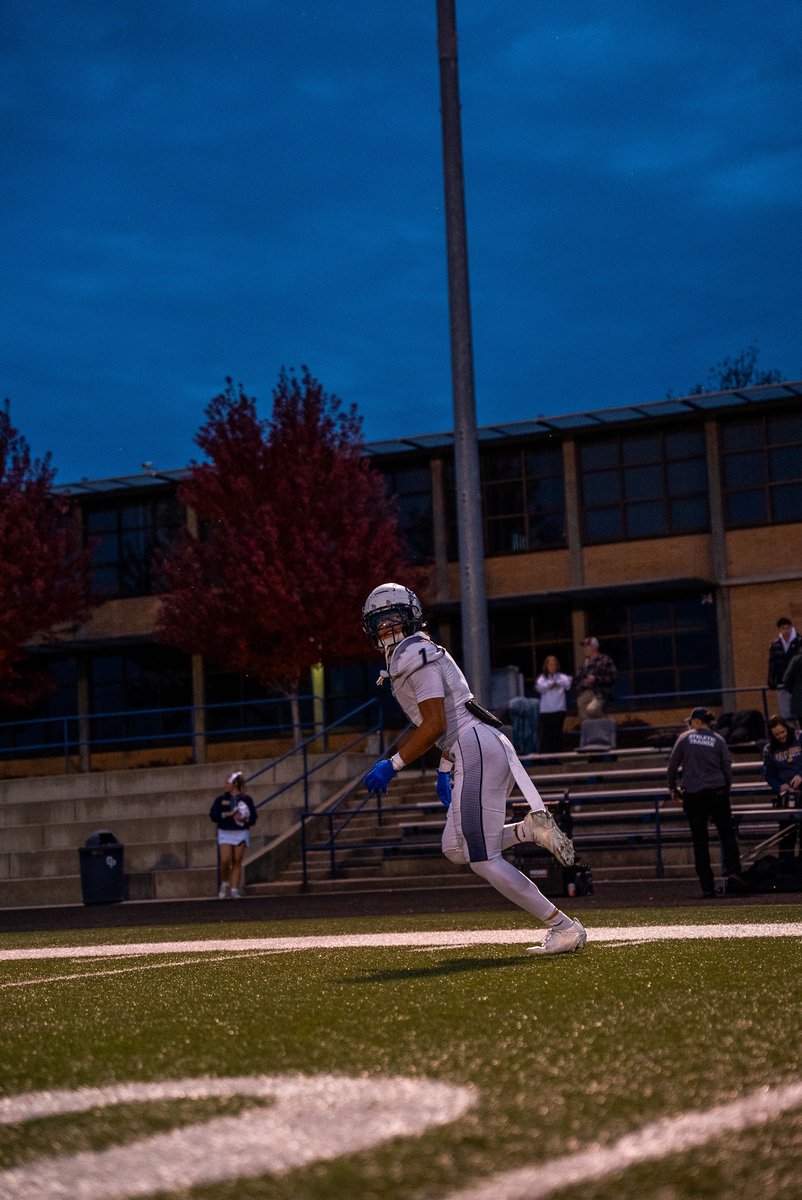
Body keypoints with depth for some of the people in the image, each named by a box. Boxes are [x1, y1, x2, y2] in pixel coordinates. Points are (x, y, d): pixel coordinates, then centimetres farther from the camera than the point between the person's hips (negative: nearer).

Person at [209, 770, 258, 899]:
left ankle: (234, 890, 3)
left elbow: (253, 818, 4)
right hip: (225, 833, 0)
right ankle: (225, 884, 11)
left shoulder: (246, 799, 4)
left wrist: (245, 819, -15)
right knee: (225, 860, -13)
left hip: (241, 833, 0)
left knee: (237, 862, -1)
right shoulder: (221, 799, 6)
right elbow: (213, 815, -1)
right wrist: (226, 814, -14)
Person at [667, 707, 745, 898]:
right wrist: (726, 792, 17)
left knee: (700, 840, 5)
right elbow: (727, 769, 4)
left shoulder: (685, 738, 0)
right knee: (727, 832, 6)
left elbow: (672, 765, 2)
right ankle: (733, 872, -16)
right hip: (716, 792, 0)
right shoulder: (718, 740, 3)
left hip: (692, 795, 0)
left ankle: (707, 887, 2)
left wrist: (673, 789, 13)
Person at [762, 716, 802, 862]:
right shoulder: (769, 749, 6)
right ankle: (785, 860, 2)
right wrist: (779, 787, -9)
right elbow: (769, 774, 9)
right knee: (786, 827, -2)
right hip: (785, 790, 2)